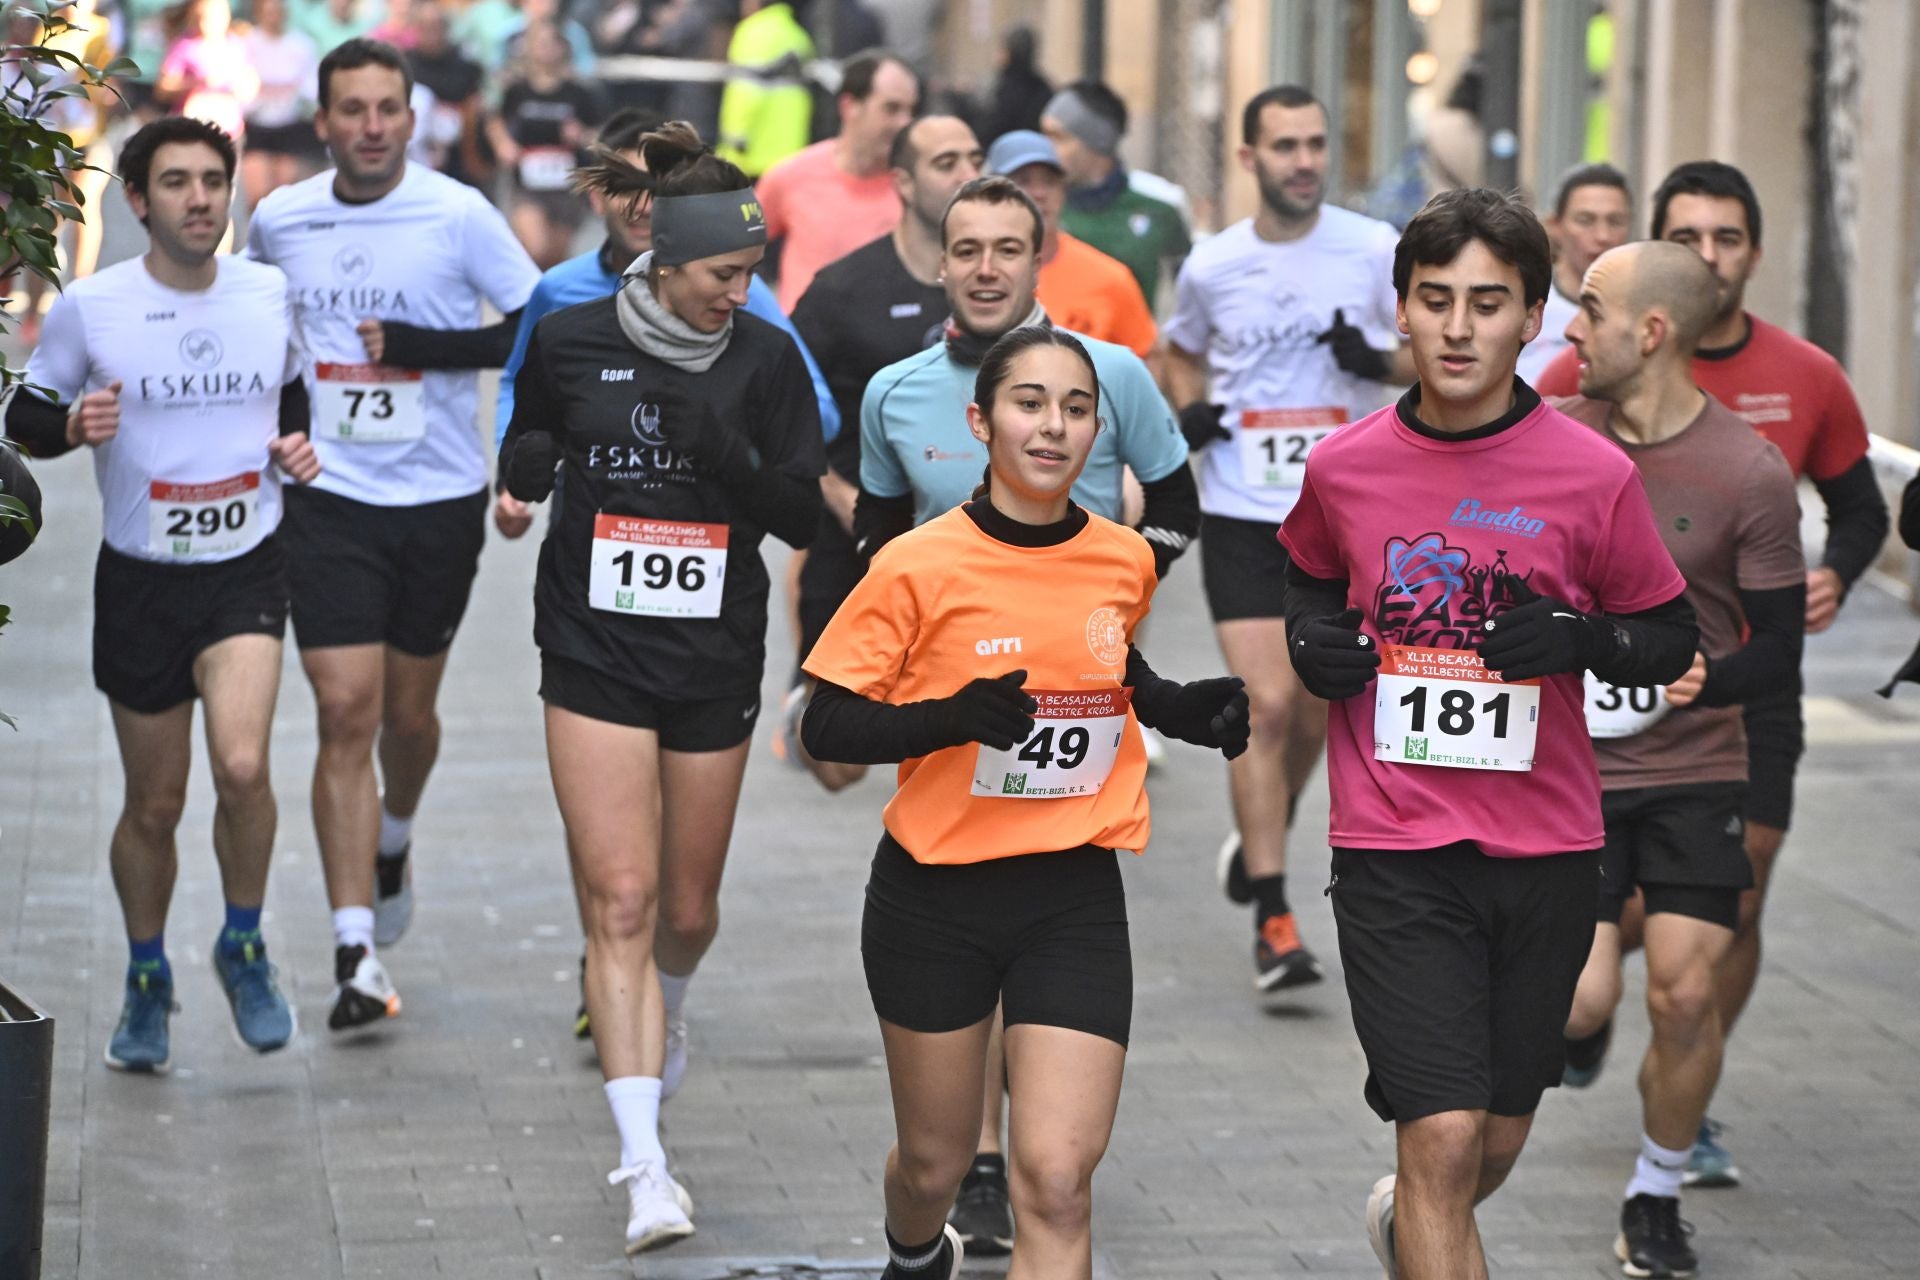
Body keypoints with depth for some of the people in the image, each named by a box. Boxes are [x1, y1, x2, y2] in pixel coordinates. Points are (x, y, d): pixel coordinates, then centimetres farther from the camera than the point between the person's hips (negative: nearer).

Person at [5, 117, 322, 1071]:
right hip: (140, 578, 0)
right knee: (153, 806, 8)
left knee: (242, 767, -22)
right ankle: (147, 982, 32)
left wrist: (298, 443, -1)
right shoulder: (89, 308, -7)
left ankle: (243, 946, 3)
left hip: (246, 569, 0)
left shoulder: (272, 296, 1)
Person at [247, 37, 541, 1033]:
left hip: (440, 500, 0)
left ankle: (392, 841, 48)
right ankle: (355, 953, -11)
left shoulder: (457, 216, -8)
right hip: (329, 500, 0)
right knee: (346, 714, -10)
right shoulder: (279, 222, 1)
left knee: (408, 713, 13)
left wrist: (419, 345, -16)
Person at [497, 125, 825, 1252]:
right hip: (595, 654, -2)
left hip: (716, 662, 2)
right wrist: (529, 464, -12)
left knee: (688, 908, 14)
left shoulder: (766, 359, -3)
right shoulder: (570, 342, -5)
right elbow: (524, 457, 12)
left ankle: (666, 1018, 51)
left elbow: (804, 520, -2)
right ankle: (646, 1167, -16)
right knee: (621, 901, -13)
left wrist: (729, 453, -20)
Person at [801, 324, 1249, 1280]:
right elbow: (825, 728, -10)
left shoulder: (1126, 563, 1)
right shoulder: (919, 566, -12)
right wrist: (954, 716, -26)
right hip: (935, 896, -2)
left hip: (1075, 898, 2)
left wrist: (1182, 709, 3)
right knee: (935, 1163, 16)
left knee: (1057, 1182, -12)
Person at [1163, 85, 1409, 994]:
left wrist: (1383, 361, -16)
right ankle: (1272, 919, -7)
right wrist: (1187, 411, 1)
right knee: (1265, 706, -11)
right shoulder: (1211, 267, 2)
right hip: (1241, 512, -1)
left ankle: (1263, 834, 39)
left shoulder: (1375, 251, -3)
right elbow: (1183, 351, 21)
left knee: (1313, 715, 8)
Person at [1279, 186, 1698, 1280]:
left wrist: (1586, 639, -15)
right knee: (1444, 1136, -14)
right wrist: (1312, 641, 0)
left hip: (1545, 853, 1)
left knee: (1497, 1139, 16)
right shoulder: (1342, 468, 0)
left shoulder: (1596, 475, -5)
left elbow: (1674, 639, 5)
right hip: (1396, 852, -1)